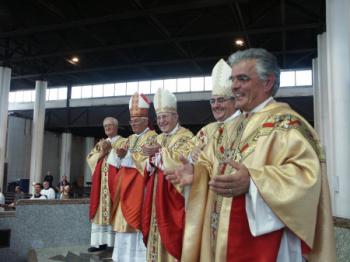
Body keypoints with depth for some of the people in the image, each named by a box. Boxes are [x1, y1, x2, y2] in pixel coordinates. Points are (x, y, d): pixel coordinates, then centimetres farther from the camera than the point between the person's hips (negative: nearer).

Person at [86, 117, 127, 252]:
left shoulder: (123, 142, 4)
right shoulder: (100, 143, 20)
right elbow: (90, 158, 9)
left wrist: (110, 149, -12)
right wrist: (102, 152, -7)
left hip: (114, 180, -5)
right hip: (101, 181, 5)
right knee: (101, 210, 3)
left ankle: (117, 242, -5)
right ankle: (101, 241, 7)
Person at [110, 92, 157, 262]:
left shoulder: (153, 137, -3)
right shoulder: (130, 138, 19)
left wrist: (131, 154, -14)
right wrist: (121, 155, -2)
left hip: (140, 181, -7)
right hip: (126, 180, 7)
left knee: (137, 214, -10)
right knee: (125, 215, 7)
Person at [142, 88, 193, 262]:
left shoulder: (186, 136, -5)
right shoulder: (159, 139, 16)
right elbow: (151, 167, 14)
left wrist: (160, 151, -19)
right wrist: (152, 158, -8)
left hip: (174, 189, -7)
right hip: (156, 190, 7)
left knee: (171, 229, -7)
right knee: (158, 228, 8)